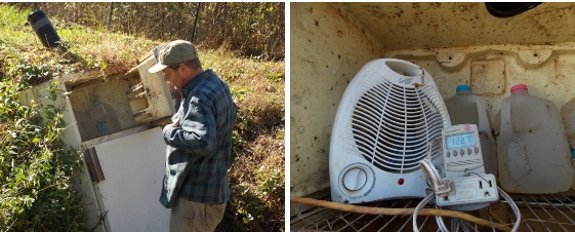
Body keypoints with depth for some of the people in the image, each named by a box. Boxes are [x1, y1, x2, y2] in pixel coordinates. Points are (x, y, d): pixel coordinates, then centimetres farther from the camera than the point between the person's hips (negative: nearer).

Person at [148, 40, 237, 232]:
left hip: (197, 195, -10)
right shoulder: (215, 84, 6)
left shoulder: (200, 97, -25)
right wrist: (182, 96, 7)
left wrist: (169, 131, -21)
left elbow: (202, 142, -37)